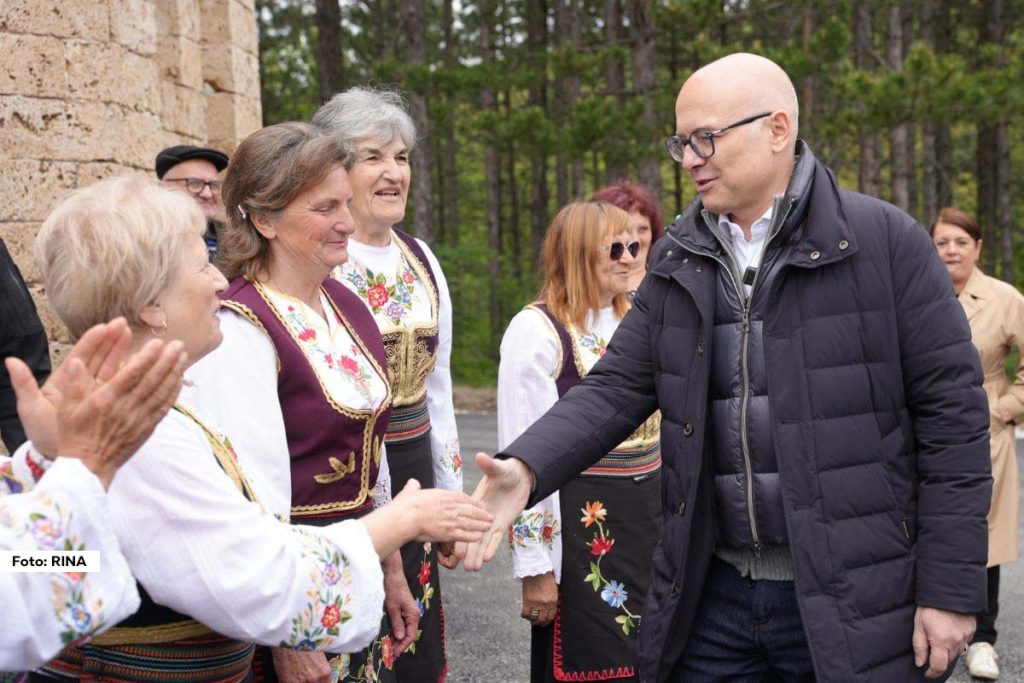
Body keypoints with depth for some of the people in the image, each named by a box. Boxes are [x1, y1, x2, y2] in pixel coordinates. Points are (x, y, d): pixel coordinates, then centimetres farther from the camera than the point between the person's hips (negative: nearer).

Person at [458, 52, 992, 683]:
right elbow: (617, 388, 3)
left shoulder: (886, 240, -6)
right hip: (712, 596, 4)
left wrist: (952, 589, -9)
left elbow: (953, 411, -7)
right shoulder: (679, 263, 8)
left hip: (857, 605, -3)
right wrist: (526, 468, -16)